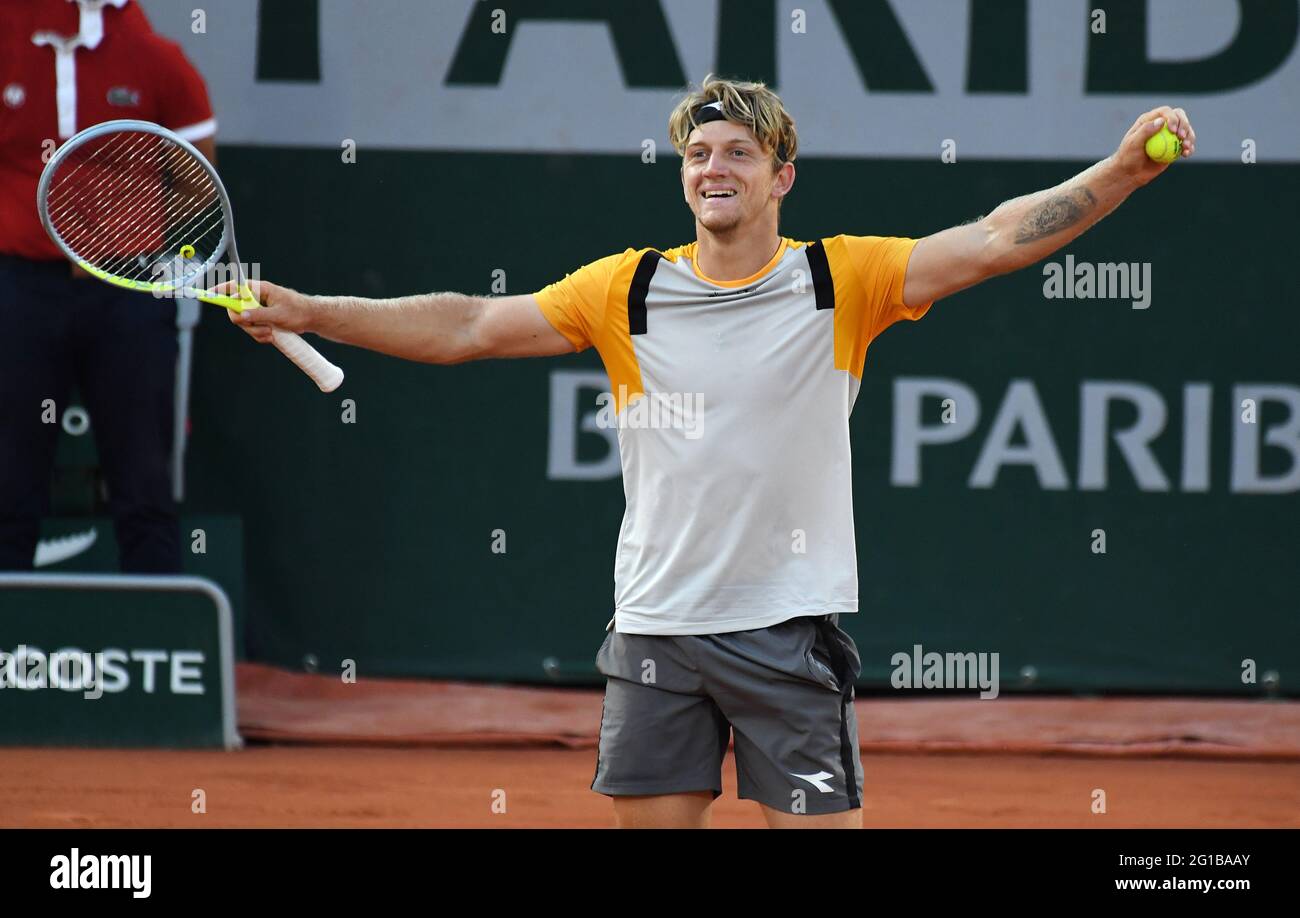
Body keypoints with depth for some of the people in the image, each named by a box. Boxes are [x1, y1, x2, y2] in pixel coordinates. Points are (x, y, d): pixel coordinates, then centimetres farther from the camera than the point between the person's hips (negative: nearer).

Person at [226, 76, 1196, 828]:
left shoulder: (842, 280, -1)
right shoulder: (627, 290, 4)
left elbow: (993, 241, -8)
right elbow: (467, 327, 7)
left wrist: (1122, 171, -20)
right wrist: (307, 312, 2)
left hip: (788, 628, -2)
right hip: (655, 631, 2)